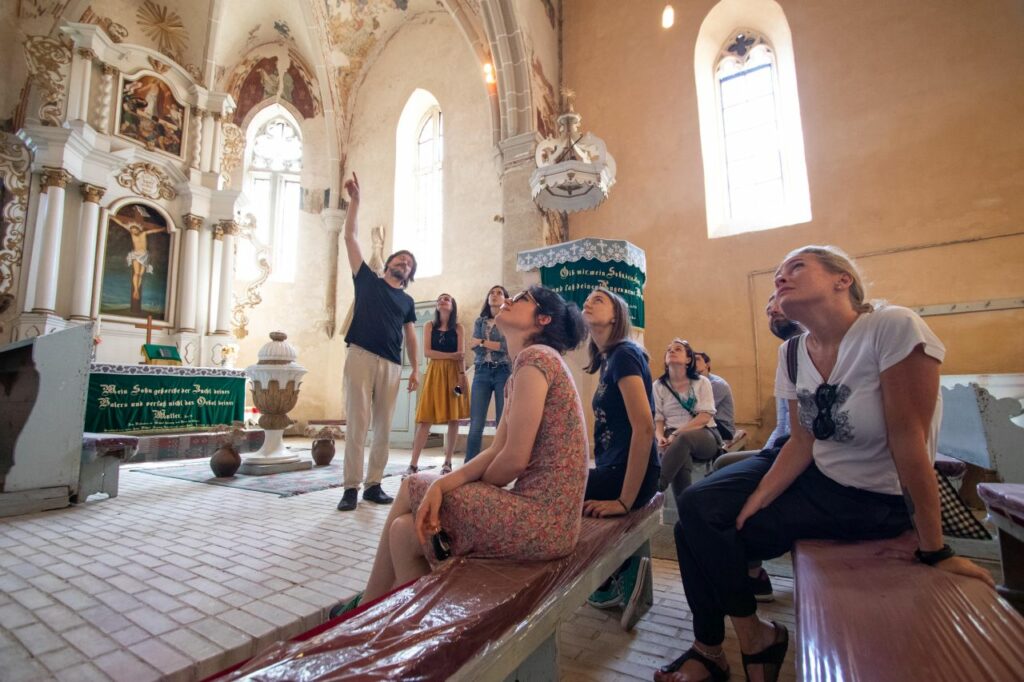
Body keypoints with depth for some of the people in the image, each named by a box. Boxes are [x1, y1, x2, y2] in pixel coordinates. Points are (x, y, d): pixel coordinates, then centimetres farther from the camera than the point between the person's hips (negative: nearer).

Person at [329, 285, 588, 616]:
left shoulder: (535, 356, -13)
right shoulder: (530, 364, 17)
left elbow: (515, 459, -18)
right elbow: (495, 452, 8)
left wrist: (472, 490, 3)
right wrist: (440, 485, -8)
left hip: (541, 520, -8)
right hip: (545, 514, 8)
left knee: (413, 487, 5)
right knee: (406, 529, 6)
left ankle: (369, 607, 27)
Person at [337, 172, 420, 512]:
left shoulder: (407, 301, 20)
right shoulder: (367, 280, 14)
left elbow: (410, 337, 18)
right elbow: (351, 237, 11)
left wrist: (415, 369, 10)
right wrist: (355, 200, 7)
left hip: (391, 365, 3)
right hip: (361, 356, -3)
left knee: (383, 427, 2)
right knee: (357, 423, -7)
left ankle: (373, 484, 11)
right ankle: (351, 487, -1)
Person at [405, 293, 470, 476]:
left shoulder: (458, 328, 7)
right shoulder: (429, 326, 10)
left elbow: (461, 356, -2)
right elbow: (427, 352, 0)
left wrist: (461, 376, -14)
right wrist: (451, 355, -9)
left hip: (453, 373, 0)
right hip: (434, 372, 1)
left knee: (453, 418, -1)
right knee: (425, 419, -4)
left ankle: (447, 462, 9)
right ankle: (413, 464, -2)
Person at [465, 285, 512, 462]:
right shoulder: (480, 321, 17)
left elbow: (512, 346, -7)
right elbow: (474, 347, 3)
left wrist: (483, 342, -5)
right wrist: (500, 345, -7)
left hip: (504, 373, -2)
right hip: (482, 373, 2)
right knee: (475, 425, -3)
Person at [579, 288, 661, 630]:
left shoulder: (624, 354, -15)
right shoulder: (608, 359, 12)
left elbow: (644, 427, -23)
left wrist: (625, 501, -23)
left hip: (628, 473, -9)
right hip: (613, 469, 9)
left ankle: (621, 571, 6)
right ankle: (614, 577, 17)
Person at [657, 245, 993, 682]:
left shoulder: (893, 327, -23)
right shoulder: (792, 353, -2)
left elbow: (907, 435, -23)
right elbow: (802, 442, -2)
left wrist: (934, 550, -16)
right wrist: (755, 501, -14)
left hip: (876, 498, -6)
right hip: (814, 475, 6)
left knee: (712, 534, -16)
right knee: (696, 508, -9)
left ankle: (756, 637, 13)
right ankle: (708, 647, 11)